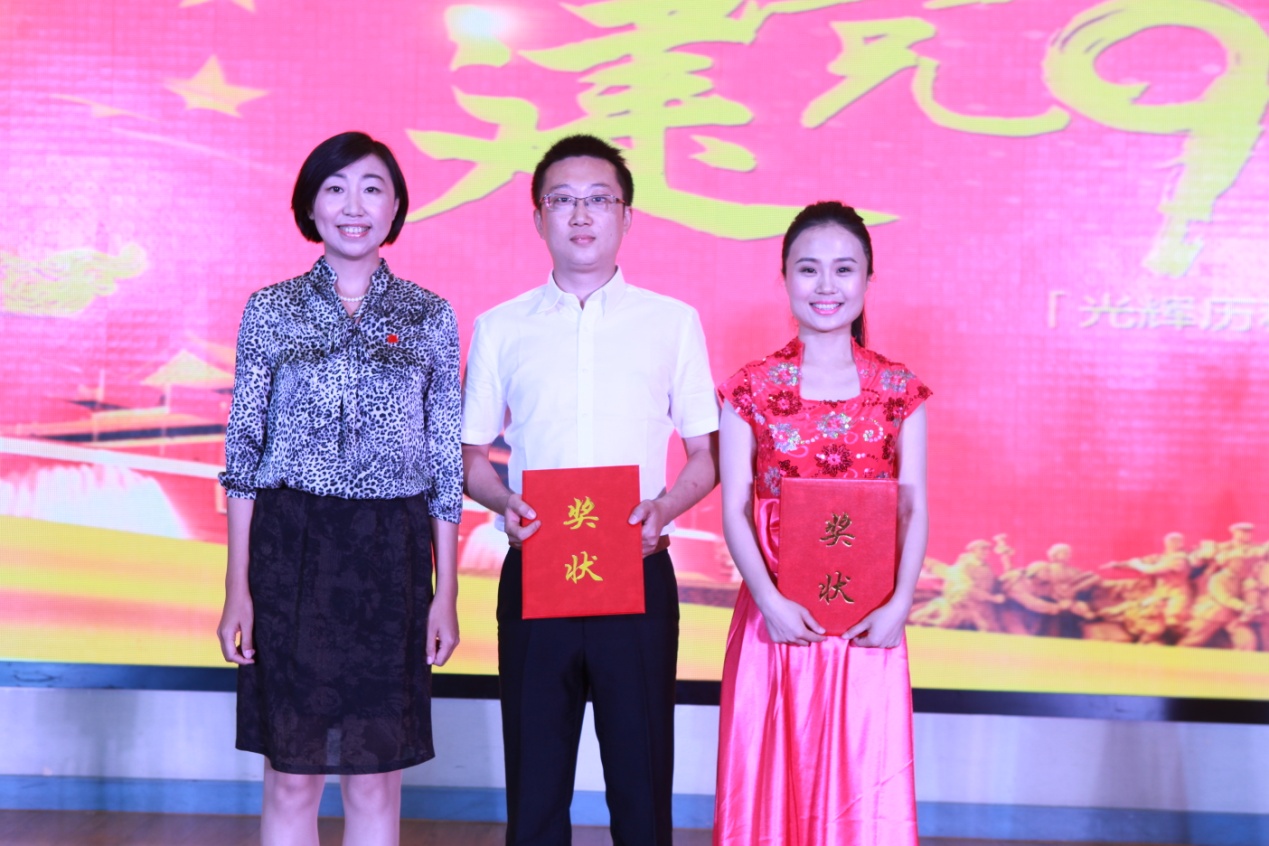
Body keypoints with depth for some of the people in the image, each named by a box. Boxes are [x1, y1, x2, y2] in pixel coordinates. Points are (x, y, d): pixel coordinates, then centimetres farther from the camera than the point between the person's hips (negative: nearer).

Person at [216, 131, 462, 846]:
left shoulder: (430, 317, 4)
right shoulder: (271, 311, 4)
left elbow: (446, 465, 5)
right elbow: (245, 453, 4)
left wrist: (446, 594, 2)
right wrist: (238, 590, -1)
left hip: (392, 557, 0)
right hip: (289, 549, 0)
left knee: (376, 774, 6)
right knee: (291, 774, 6)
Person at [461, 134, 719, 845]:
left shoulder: (673, 322, 7)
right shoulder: (500, 328, 8)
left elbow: (706, 456, 8)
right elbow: (471, 458, 12)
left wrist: (664, 507, -12)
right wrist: (505, 501, -9)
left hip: (639, 574, -1)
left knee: (641, 774, 4)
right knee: (535, 780, 6)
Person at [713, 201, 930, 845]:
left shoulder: (898, 390, 5)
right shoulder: (751, 388, 2)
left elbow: (914, 509, 2)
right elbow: (734, 509, -2)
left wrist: (900, 604, -11)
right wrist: (771, 602, -13)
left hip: (869, 627, 1)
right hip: (777, 618, 0)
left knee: (866, 786, 4)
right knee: (773, 778, 6)